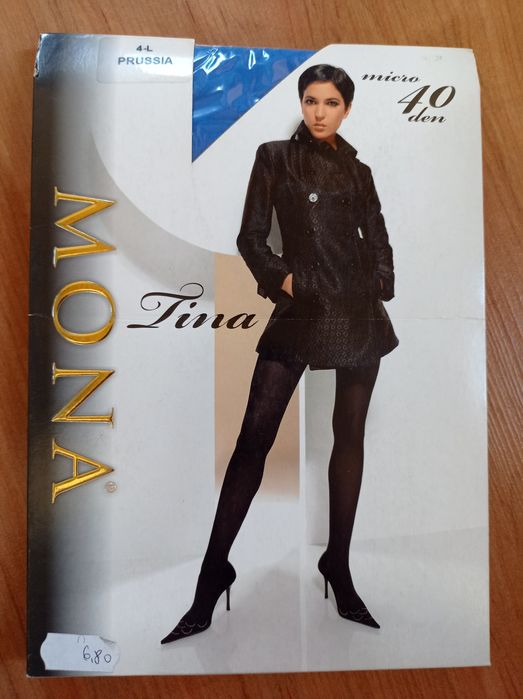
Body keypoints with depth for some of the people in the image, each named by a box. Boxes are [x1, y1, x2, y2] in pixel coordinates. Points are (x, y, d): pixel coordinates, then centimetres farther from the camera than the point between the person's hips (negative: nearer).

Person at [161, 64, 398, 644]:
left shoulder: (358, 170, 18)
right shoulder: (276, 157, 8)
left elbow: (378, 239, 21)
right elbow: (251, 237, 3)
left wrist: (382, 283, 5)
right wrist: (278, 278, -12)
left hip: (360, 311, 4)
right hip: (300, 310, -4)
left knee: (350, 437, 5)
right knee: (255, 436, -9)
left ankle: (339, 575, 20)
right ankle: (210, 586, 3)